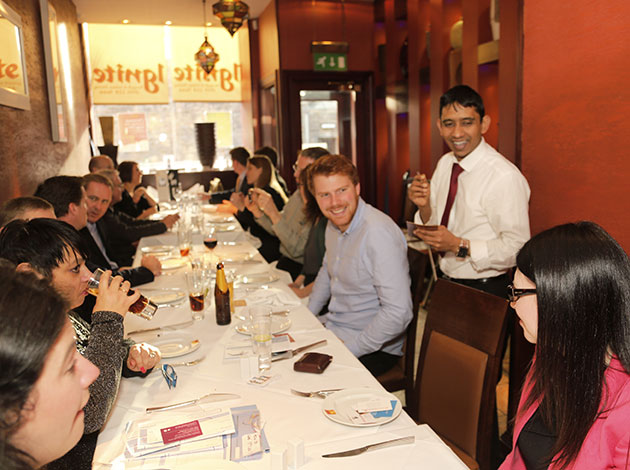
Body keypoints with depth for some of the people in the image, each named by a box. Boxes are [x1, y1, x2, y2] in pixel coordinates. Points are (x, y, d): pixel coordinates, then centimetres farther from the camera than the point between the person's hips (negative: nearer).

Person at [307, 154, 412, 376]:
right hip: (333, 327, 8)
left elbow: (398, 313, -29)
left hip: (375, 348, -8)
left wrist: (349, 350, -23)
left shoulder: (379, 233, -26)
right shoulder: (334, 223, 3)